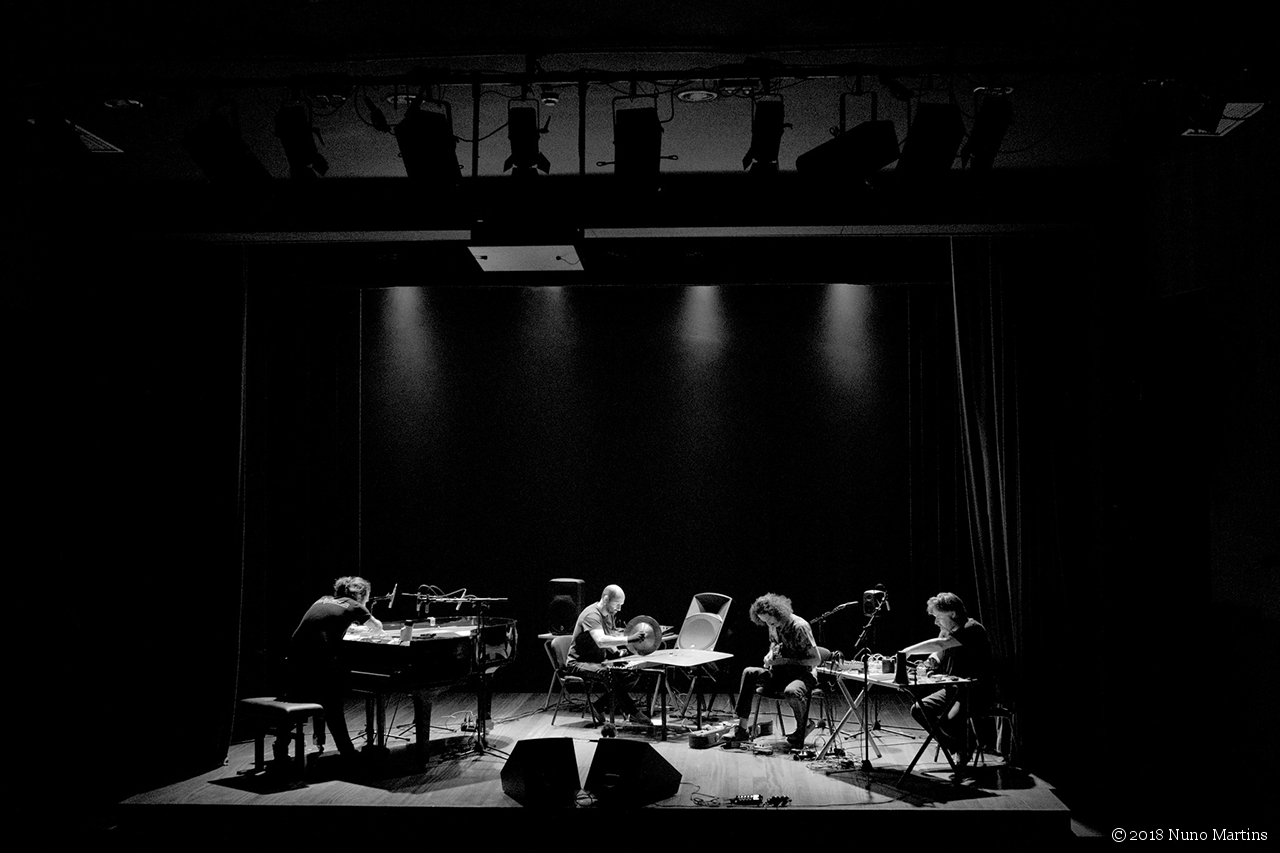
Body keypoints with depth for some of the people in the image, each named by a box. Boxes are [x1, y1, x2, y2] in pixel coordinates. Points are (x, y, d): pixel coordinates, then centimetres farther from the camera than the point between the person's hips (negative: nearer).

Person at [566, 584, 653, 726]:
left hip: (599, 660, 9)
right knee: (610, 673, -35)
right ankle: (633, 713, -28)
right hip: (580, 662, -9)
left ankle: (601, 706, 0)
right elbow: (600, 641, -37)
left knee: (632, 672, -9)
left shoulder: (610, 614, 8)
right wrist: (628, 639, -43)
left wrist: (617, 652, -8)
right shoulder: (592, 615, -21)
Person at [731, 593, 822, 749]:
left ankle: (804, 725, -4)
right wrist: (770, 655, 1)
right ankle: (741, 729, -17)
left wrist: (786, 661, -22)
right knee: (749, 673, -15)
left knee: (791, 692, -40)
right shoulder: (773, 626, 3)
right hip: (781, 672, 7)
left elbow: (816, 660, -19)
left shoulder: (800, 627, -20)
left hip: (804, 674, -7)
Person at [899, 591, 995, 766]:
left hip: (977, 691, -9)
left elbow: (940, 644, -30)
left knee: (948, 721, -32)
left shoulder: (972, 629, -17)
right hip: (953, 689, 9)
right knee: (918, 710, -9)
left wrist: (907, 651, -28)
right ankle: (958, 750, 3)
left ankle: (967, 749, 2)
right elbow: (937, 652, 19)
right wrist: (932, 661, -7)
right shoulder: (946, 631, 11)